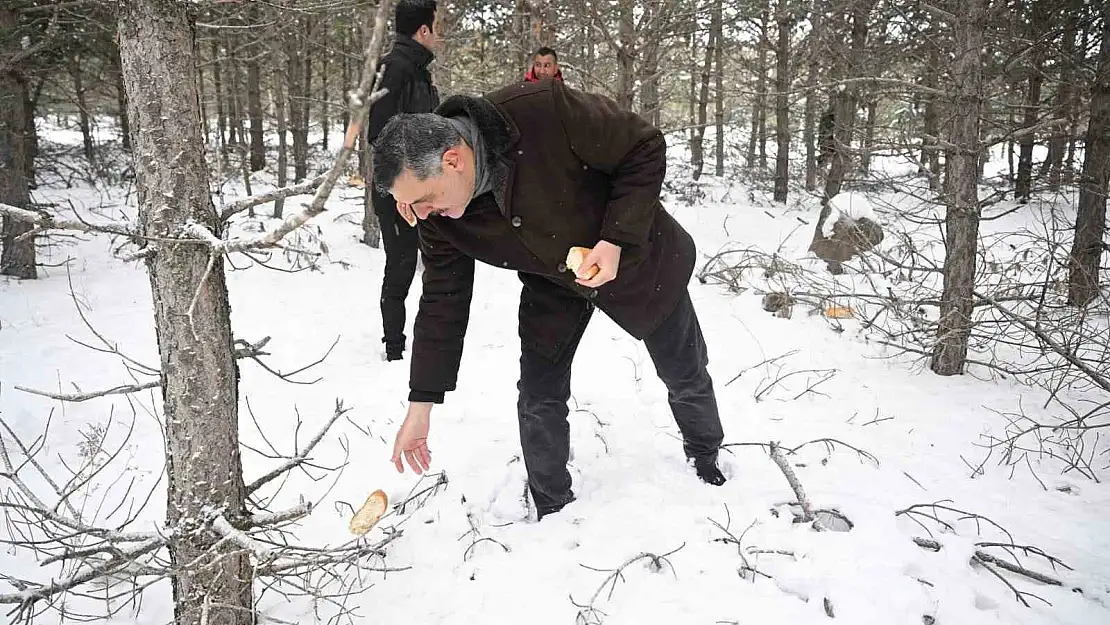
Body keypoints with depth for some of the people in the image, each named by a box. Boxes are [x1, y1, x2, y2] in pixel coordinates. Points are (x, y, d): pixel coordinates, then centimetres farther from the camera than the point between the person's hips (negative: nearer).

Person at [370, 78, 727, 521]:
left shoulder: (545, 110, -38)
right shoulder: (437, 217, -21)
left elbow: (647, 150, -25)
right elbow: (442, 302, -12)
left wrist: (617, 239, -34)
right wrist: (420, 406, -11)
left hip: (635, 256, -2)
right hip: (551, 284, 3)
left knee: (686, 376, 15)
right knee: (538, 398, -3)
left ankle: (705, 458, 45)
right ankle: (552, 510, 21)